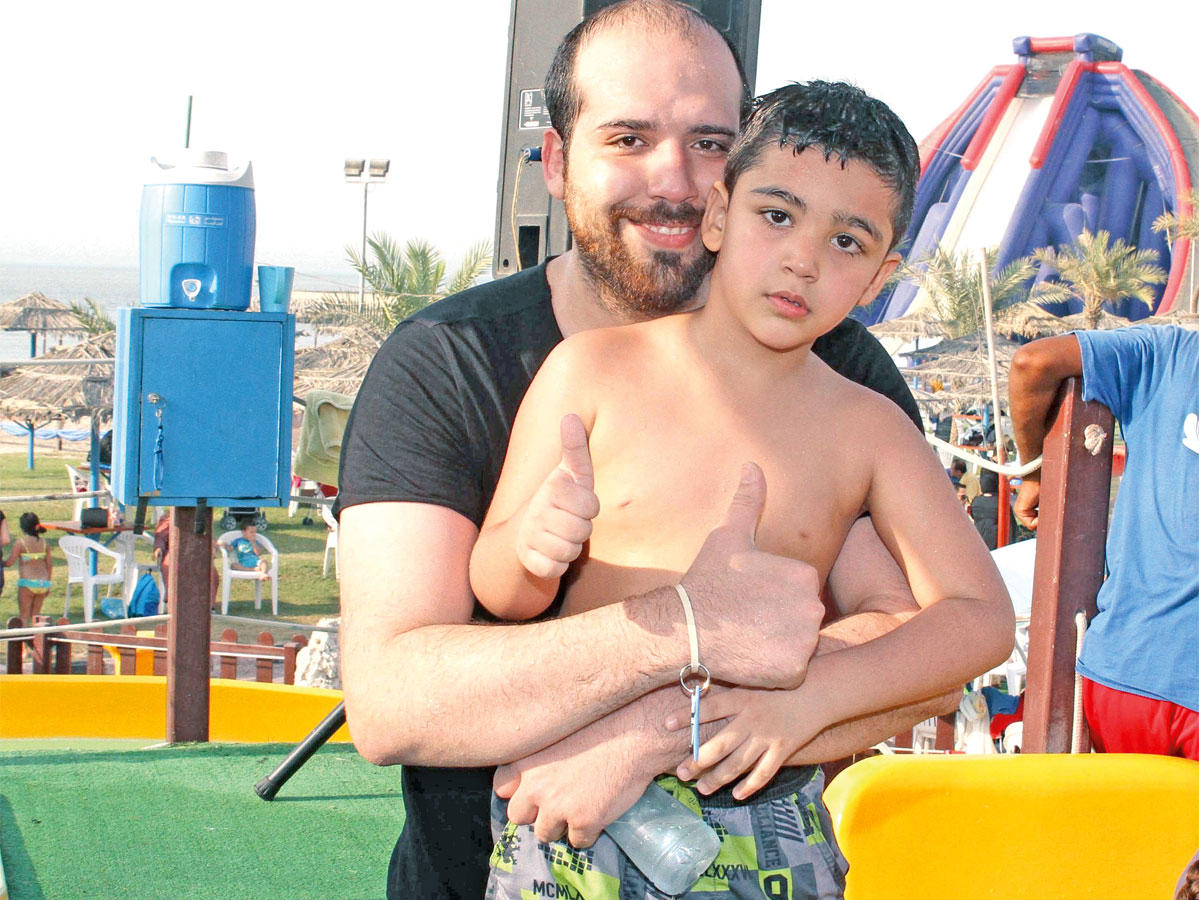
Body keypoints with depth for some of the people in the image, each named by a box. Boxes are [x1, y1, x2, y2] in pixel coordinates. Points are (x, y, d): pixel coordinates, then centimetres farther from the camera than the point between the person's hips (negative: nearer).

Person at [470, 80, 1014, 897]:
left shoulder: (867, 430, 1)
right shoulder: (593, 369, -2)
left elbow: (981, 616, -3)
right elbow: (499, 591, 2)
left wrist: (811, 698, -16)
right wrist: (531, 547, -23)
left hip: (767, 821, 1)